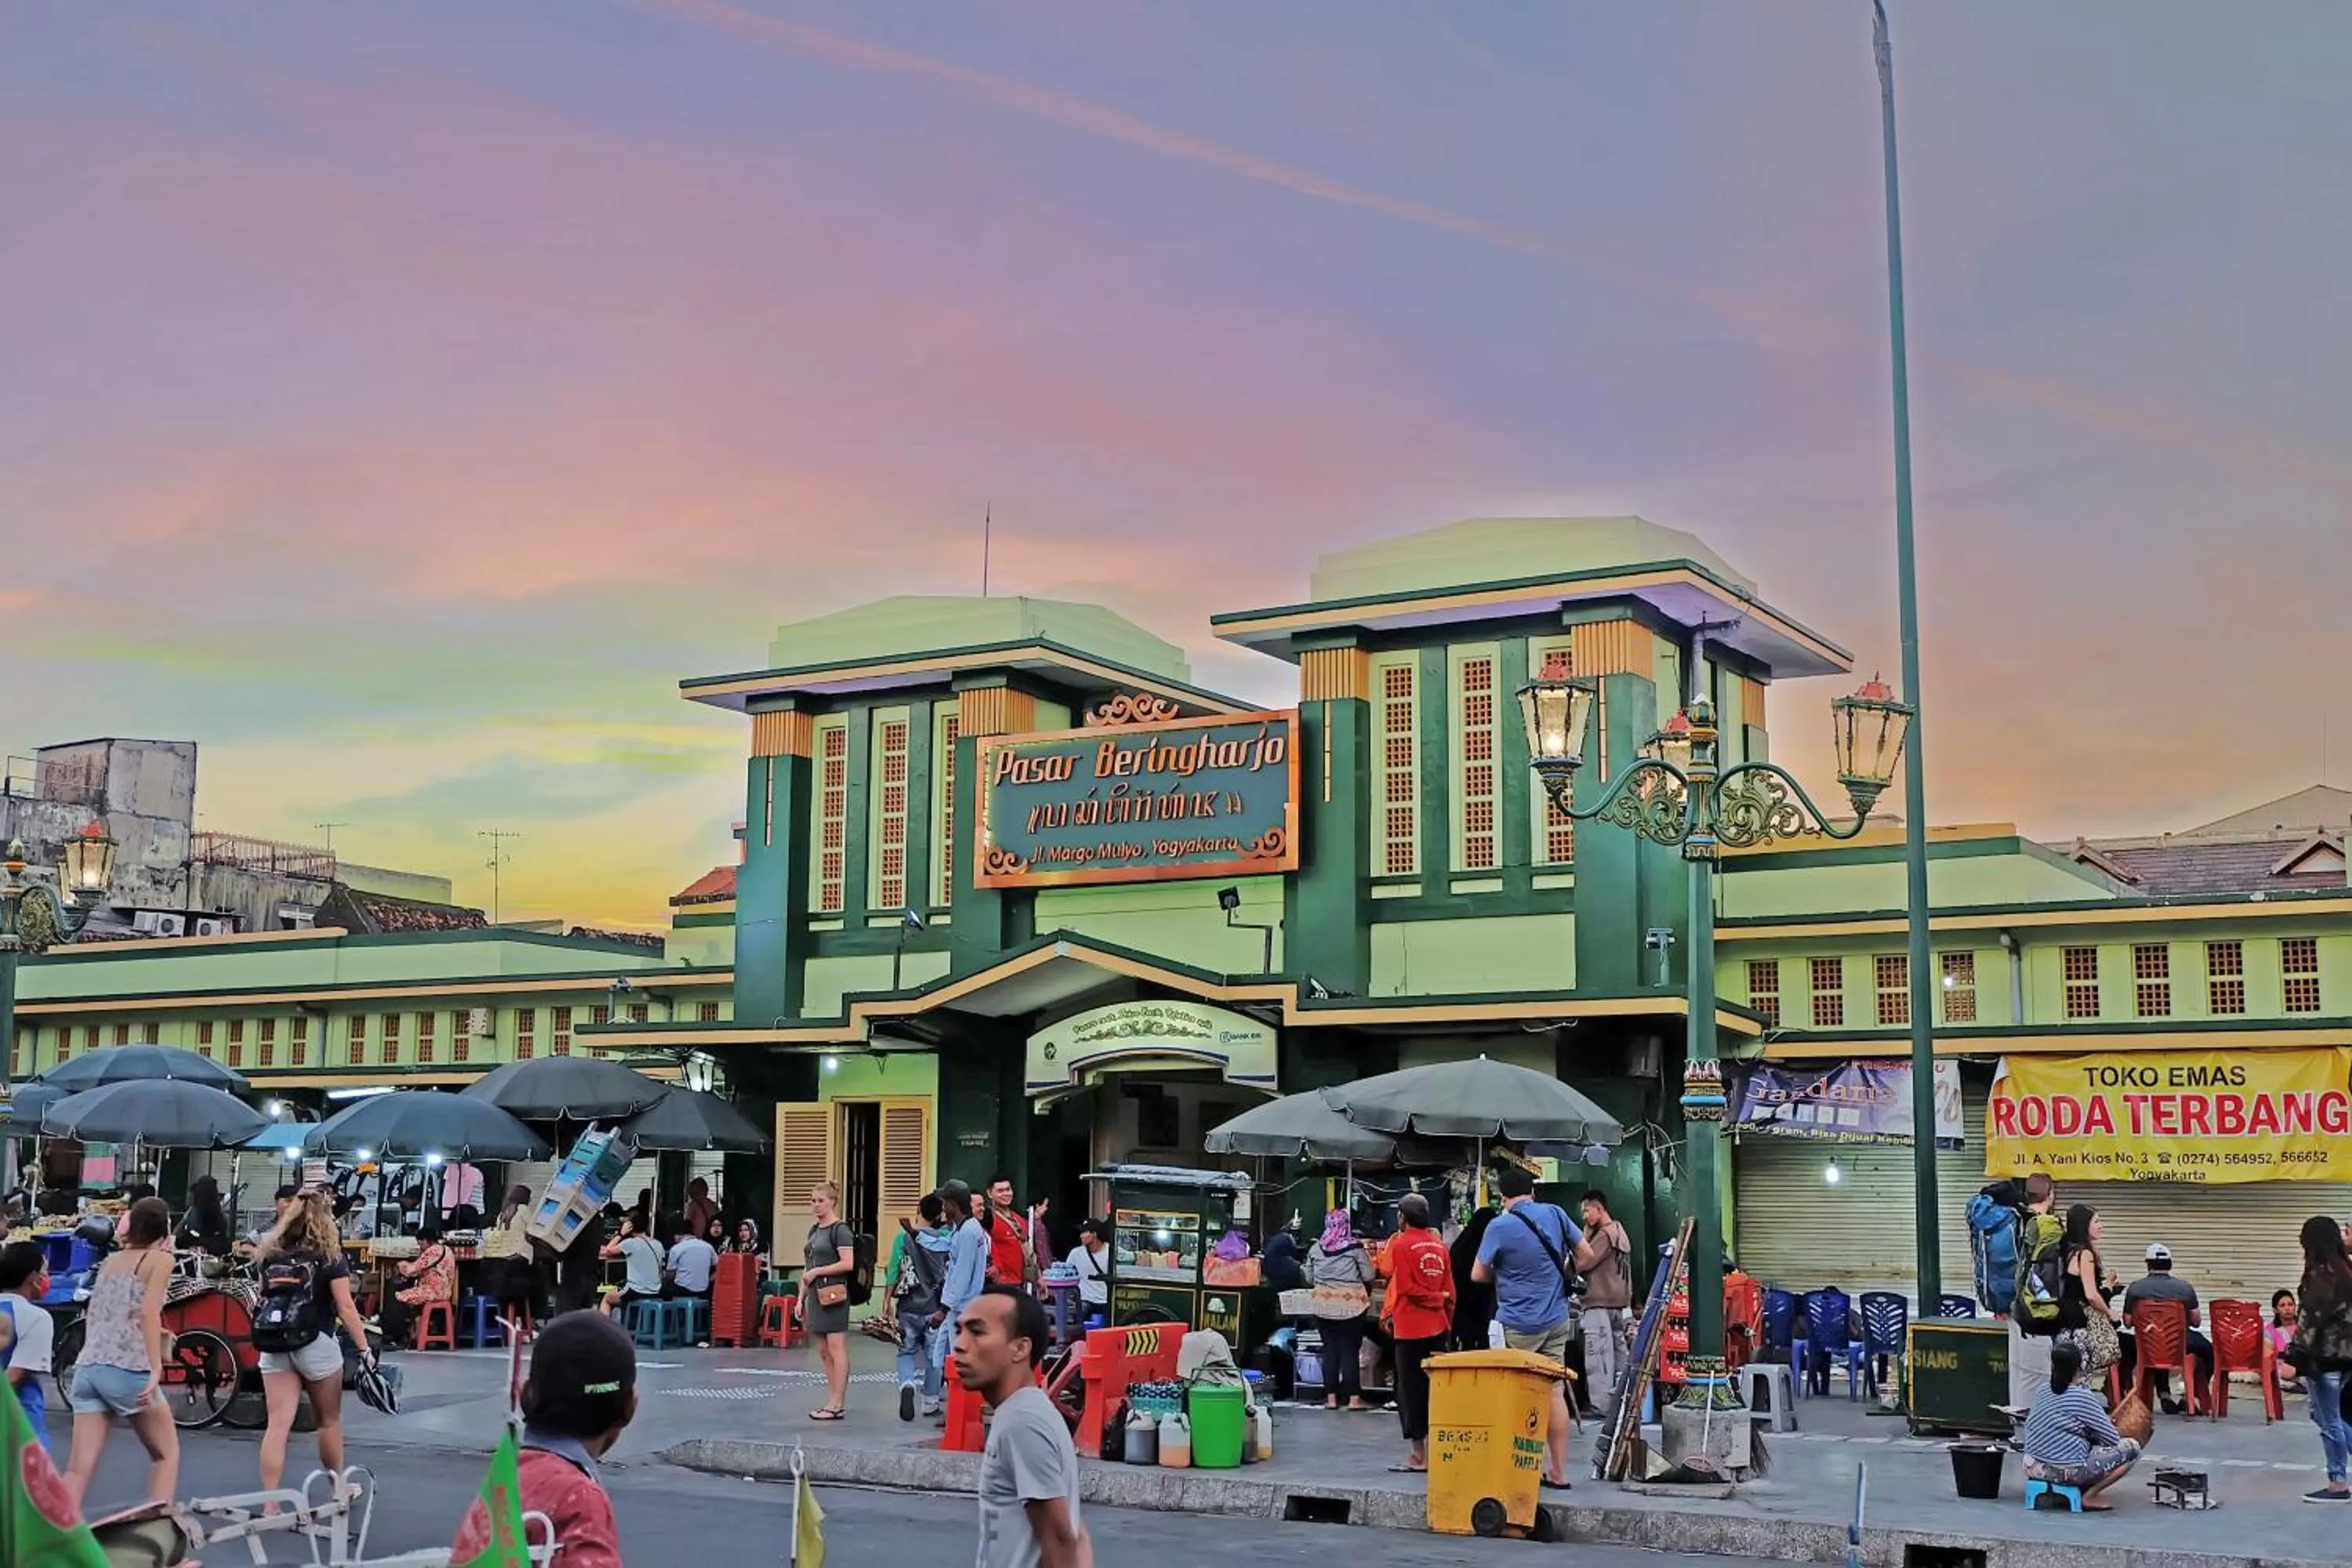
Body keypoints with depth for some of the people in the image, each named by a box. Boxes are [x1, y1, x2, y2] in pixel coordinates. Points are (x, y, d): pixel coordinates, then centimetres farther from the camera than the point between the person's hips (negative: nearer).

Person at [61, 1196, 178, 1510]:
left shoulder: (110, 1261, 20)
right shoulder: (160, 1259, 2)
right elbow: (149, 1311, -13)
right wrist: (156, 1369, -20)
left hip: (88, 1369, 6)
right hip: (127, 1369, -5)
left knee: (79, 1467, 1)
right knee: (166, 1452, 12)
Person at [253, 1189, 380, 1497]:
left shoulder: (269, 1254, 5)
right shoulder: (330, 1257, -5)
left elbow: (263, 1300, 11)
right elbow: (345, 1308, -10)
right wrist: (364, 1349, -7)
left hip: (274, 1348, 3)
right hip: (316, 1346, -3)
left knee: (278, 1425, 0)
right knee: (329, 1421, 15)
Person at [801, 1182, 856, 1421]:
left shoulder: (840, 1230, -9)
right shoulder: (814, 1230, 16)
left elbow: (848, 1264, -18)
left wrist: (817, 1271, -14)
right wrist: (802, 1298, 16)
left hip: (833, 1295, -9)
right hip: (816, 1296, 9)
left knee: (836, 1349, -6)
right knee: (823, 1352, 10)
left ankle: (837, 1405, -5)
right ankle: (834, 1401, 15)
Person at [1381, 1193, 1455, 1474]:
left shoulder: (1400, 1244, -9)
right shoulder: (1439, 1245, 7)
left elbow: (1405, 1287, -13)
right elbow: (1449, 1290, 9)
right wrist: (1448, 1321, 17)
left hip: (1410, 1329, -6)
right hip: (1437, 1327, 6)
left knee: (1411, 1391, 0)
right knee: (1434, 1388, 11)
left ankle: (1417, 1456, 1)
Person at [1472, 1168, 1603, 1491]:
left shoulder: (1500, 1226, -12)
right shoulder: (1555, 1215, 1)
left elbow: (1478, 1274, -7)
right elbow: (1586, 1255, 8)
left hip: (1517, 1326, -5)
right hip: (1556, 1321, 5)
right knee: (1555, 1393, 7)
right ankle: (1558, 1472, 11)